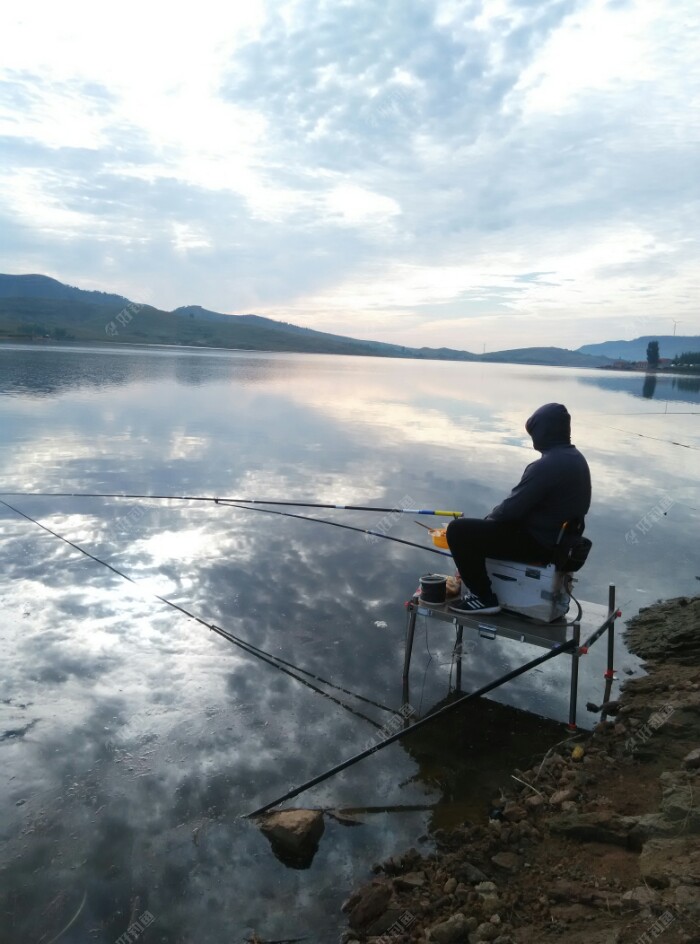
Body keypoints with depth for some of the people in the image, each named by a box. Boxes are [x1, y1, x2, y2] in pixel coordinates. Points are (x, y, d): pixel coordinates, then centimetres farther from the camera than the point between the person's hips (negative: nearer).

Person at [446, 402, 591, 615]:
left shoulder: (546, 466, -26)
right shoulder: (576, 458, 6)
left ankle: (483, 597, -6)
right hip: (558, 540, 10)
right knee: (482, 526, 27)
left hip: (538, 543, -10)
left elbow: (512, 508, -21)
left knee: (458, 530, -12)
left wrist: (488, 518, 0)